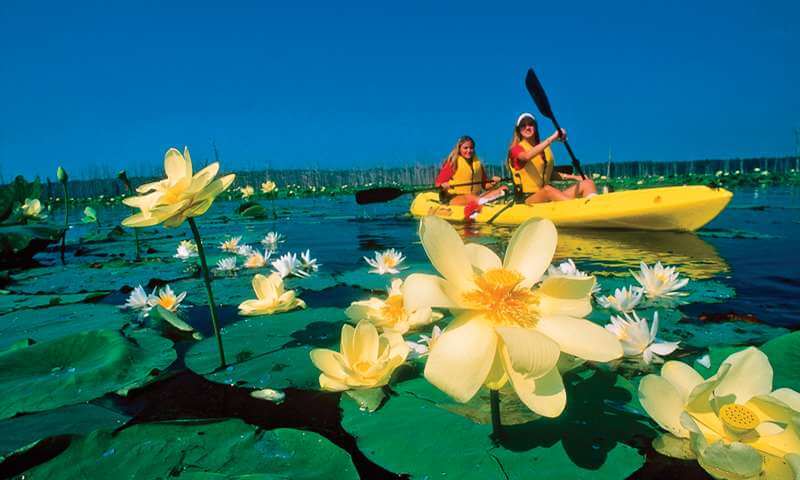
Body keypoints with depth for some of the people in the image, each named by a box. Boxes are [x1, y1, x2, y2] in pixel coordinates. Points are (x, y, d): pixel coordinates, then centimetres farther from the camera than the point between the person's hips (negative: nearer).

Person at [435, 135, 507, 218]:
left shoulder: (478, 164, 14)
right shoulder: (453, 163, -2)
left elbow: (484, 184, 15)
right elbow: (438, 182, -6)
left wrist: (492, 183, -7)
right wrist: (443, 185, -29)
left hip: (475, 196, 5)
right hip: (454, 198, -5)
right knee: (471, 198, -38)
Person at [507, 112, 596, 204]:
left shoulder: (545, 149, 19)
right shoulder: (516, 149, -1)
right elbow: (527, 156, -26)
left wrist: (573, 177, 12)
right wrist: (552, 138, -28)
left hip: (549, 196, 7)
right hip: (527, 199, -6)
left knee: (587, 183, -11)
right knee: (548, 189, -39)